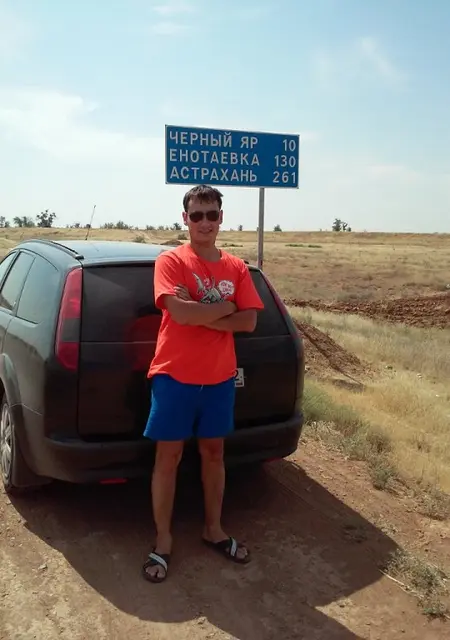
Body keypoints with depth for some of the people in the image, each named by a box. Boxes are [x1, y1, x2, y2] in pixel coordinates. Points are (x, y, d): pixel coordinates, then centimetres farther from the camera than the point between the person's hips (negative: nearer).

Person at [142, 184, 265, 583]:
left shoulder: (237, 267, 5)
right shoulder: (170, 261, -8)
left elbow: (249, 322, -4)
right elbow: (180, 314, -23)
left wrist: (199, 315, -15)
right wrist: (224, 306, -10)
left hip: (220, 378, 4)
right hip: (174, 376, -4)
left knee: (213, 453, 15)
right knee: (169, 457, 5)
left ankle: (214, 530, 32)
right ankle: (163, 541, 20)